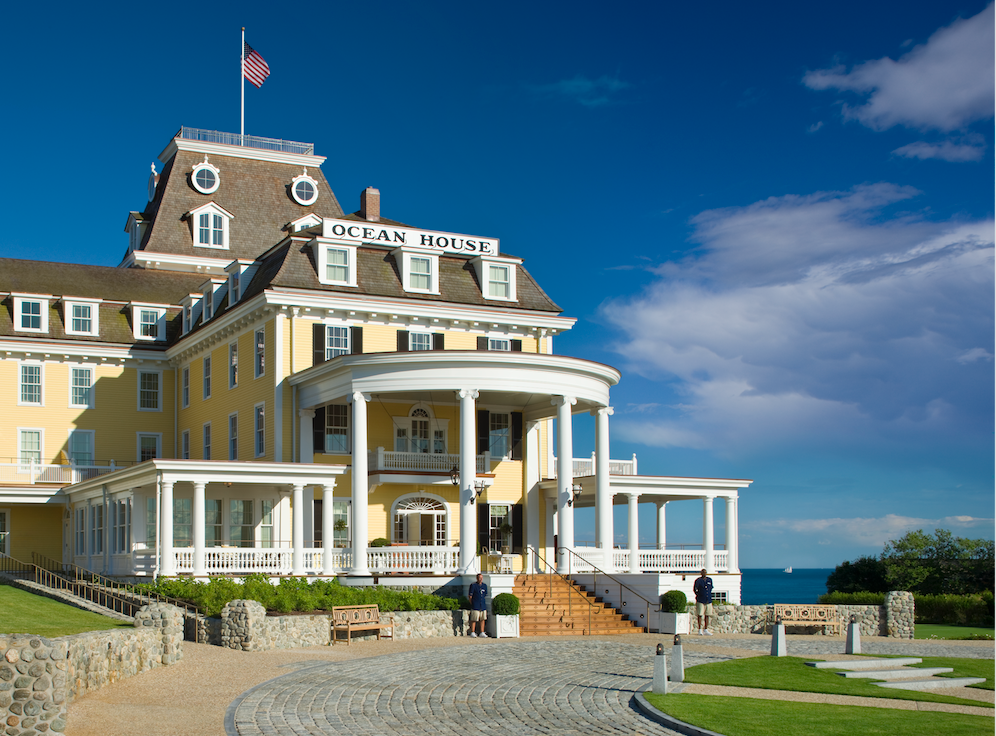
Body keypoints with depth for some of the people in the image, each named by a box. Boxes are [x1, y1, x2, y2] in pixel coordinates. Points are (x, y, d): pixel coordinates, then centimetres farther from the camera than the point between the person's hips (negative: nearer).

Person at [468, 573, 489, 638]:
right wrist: (472, 604, 0)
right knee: (474, 619, -3)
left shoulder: (485, 585, 10)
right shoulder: (473, 585, -4)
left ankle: (482, 633, 12)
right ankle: (472, 632, 5)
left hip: (483, 605, 5)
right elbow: (470, 596, -2)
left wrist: (483, 602, 15)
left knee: (482, 619, 5)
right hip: (475, 606, -5)